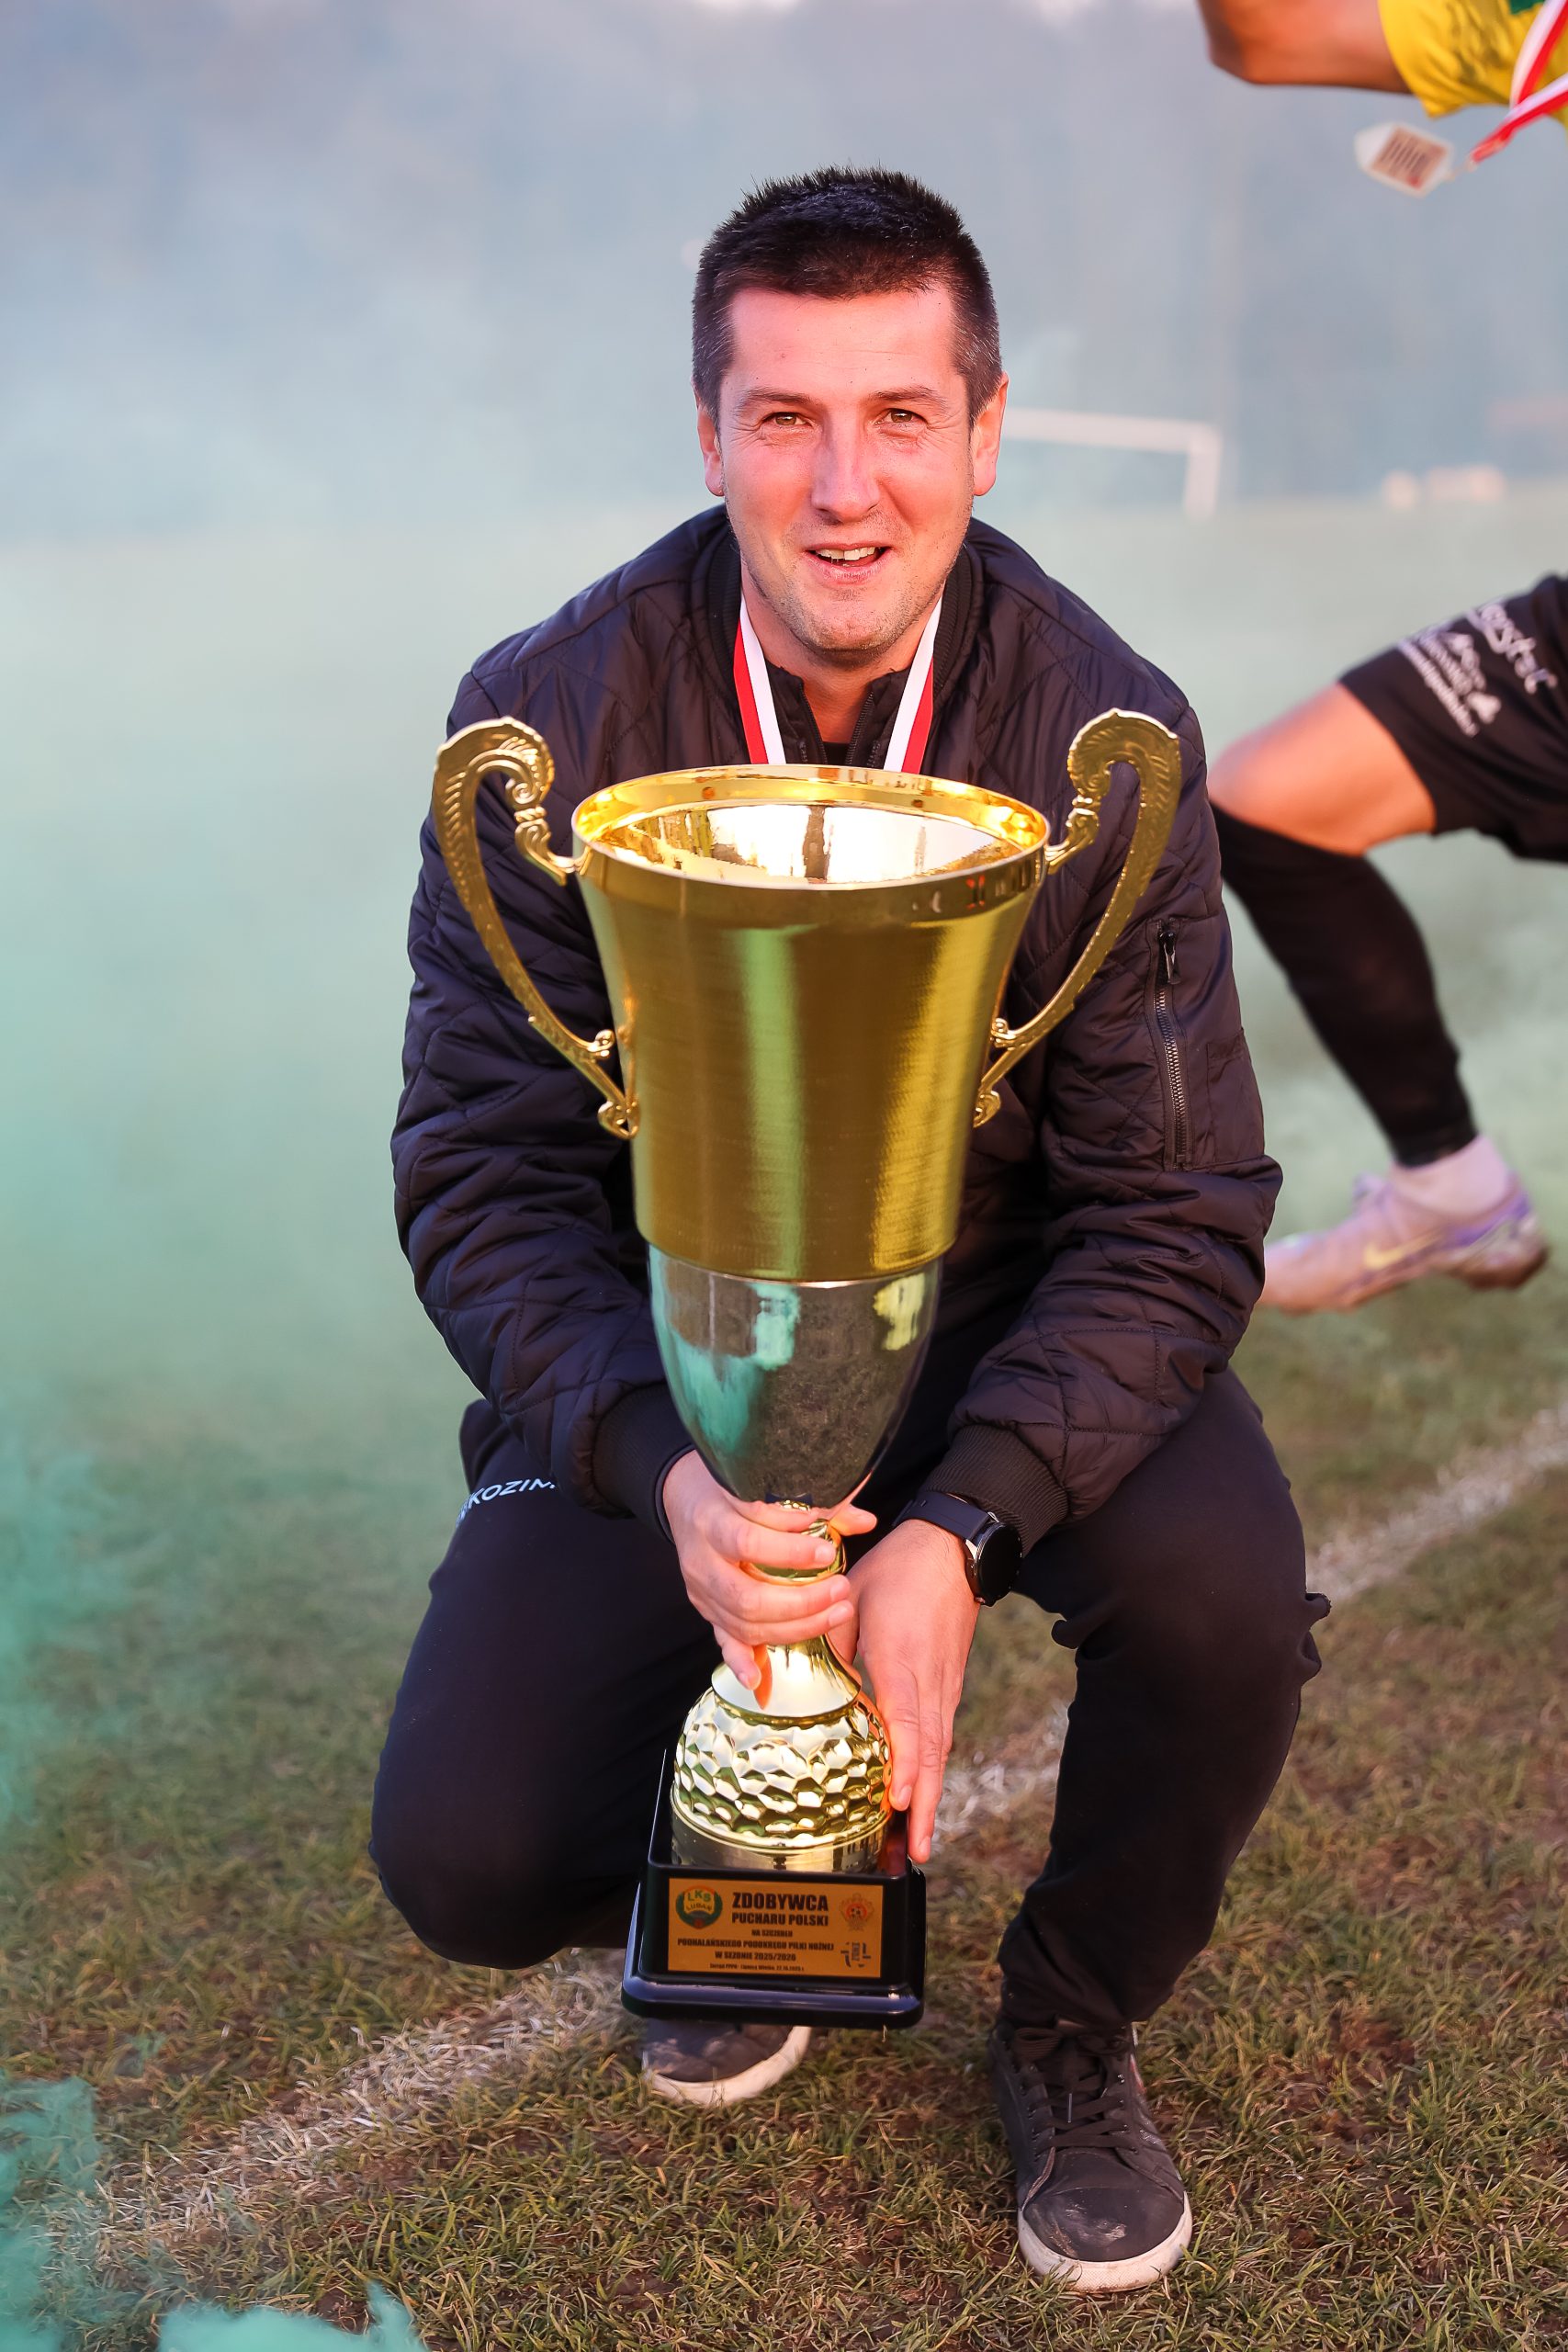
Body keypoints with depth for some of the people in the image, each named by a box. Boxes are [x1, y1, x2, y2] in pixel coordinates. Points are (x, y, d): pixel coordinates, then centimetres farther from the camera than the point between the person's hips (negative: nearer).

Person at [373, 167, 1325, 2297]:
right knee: (467, 1861, -16)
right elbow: (480, 1169, -12)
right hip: (663, 1350, 0)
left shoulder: (1105, 737, -14)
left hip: (1009, 1329, 1)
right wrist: (667, 1474, -30)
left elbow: (1180, 1206, -15)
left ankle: (1075, 2022, 6)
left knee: (1225, 1600, -29)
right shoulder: (547, 723, -13)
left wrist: (959, 1531, -29)